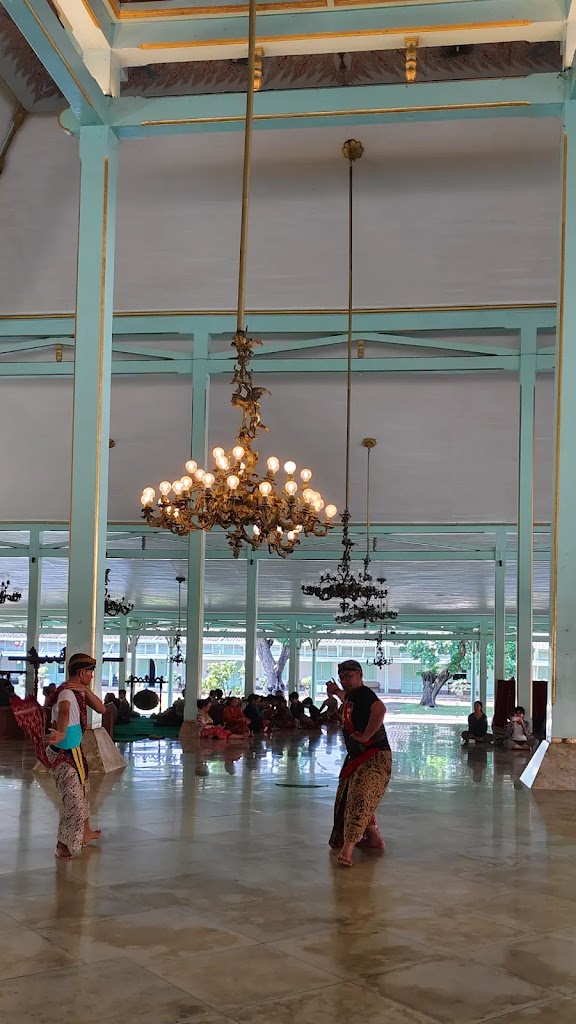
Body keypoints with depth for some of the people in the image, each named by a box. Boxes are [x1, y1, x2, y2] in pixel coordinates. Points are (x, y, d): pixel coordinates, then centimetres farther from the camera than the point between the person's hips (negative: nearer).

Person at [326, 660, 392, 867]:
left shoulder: (364, 694, -16)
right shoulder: (350, 695, 14)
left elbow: (380, 709, -40)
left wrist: (365, 736, -32)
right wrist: (336, 691, 28)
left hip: (375, 757, -11)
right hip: (356, 757, 11)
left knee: (359, 799, -22)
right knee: (346, 800, 19)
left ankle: (347, 848, -33)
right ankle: (374, 839, 35)